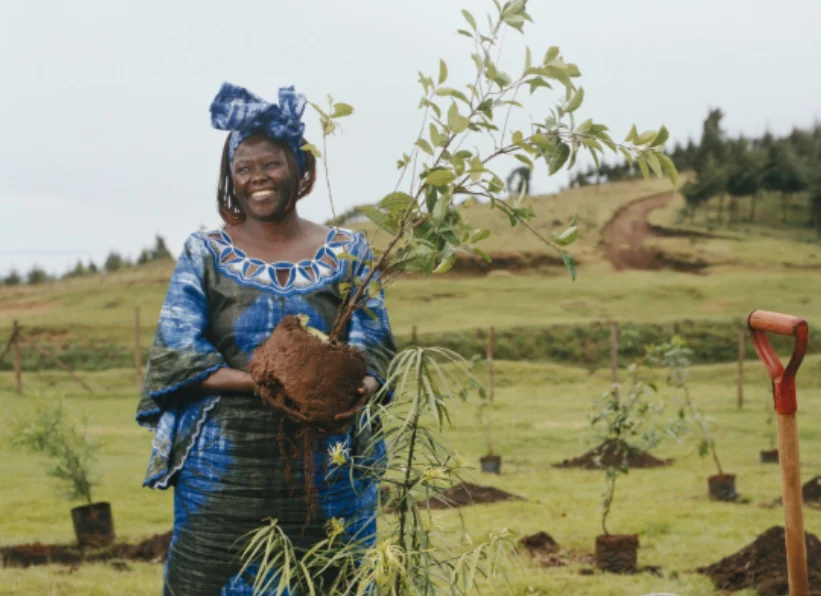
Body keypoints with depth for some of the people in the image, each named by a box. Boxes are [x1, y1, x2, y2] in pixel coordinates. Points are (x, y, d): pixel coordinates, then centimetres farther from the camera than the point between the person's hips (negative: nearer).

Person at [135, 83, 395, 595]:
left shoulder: (347, 252, 8)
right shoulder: (205, 255, 6)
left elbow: (375, 347, 1)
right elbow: (174, 356, -4)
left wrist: (353, 387, -23)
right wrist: (262, 382, -20)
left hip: (327, 471, 1)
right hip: (225, 471, 0)